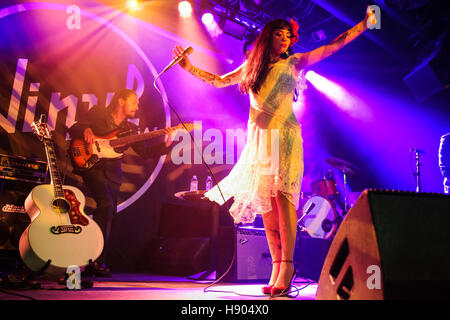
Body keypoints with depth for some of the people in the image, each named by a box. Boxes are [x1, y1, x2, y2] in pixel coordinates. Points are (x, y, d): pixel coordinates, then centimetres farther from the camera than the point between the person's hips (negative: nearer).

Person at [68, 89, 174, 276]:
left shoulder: (130, 129, 16)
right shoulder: (97, 113, 6)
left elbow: (145, 153, 9)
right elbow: (73, 130, 3)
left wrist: (166, 144, -5)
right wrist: (86, 130, -19)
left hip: (113, 174, 5)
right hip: (92, 166, -5)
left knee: (109, 217, 4)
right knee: (106, 205, -24)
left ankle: (98, 262, 18)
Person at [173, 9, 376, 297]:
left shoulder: (293, 63, 9)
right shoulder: (251, 66, 15)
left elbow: (332, 46, 5)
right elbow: (220, 81, 23)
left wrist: (363, 25, -1)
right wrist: (190, 68, 20)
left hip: (285, 136, -3)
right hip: (259, 139, 3)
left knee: (282, 194, -17)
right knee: (265, 202, -1)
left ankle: (287, 264, -15)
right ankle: (277, 268, 3)